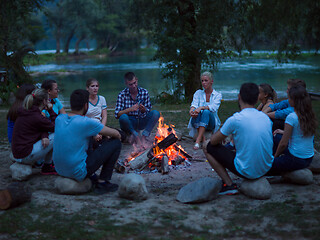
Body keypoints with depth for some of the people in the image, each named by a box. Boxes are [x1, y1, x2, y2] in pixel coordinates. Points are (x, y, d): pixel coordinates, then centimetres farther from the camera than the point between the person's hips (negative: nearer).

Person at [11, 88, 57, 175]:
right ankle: (46, 167, 7)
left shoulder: (26, 112, 10)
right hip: (25, 156, -10)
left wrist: (44, 136, -12)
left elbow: (42, 127, 10)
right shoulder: (37, 117, -19)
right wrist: (51, 110, -2)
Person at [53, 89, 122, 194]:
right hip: (78, 172, -7)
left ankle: (91, 176, 25)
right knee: (116, 143, -1)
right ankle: (102, 182, 4)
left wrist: (95, 133, 21)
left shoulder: (59, 118, 0)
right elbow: (116, 134, -7)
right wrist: (117, 135, 16)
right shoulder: (86, 122, -18)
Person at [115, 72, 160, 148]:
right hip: (129, 123, -2)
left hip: (141, 122, 2)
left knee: (155, 113, -23)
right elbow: (117, 114, -13)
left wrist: (143, 110, -21)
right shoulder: (122, 94, -8)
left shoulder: (144, 92, -2)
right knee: (123, 117, -36)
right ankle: (136, 136, -16)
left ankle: (144, 136, -24)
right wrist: (130, 109, -27)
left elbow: (148, 112, 3)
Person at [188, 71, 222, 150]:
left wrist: (201, 107, -35)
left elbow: (214, 107, -17)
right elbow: (194, 104, -7)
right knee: (196, 112, -31)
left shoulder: (217, 95, 2)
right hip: (198, 122, 2)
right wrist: (191, 110, -31)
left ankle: (198, 140, -42)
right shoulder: (198, 93, 10)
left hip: (210, 122, -2)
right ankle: (203, 139, -35)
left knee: (206, 112, -34)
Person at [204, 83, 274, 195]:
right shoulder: (266, 117, 2)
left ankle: (229, 184, 0)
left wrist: (221, 134, 19)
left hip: (247, 172, -6)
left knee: (209, 148, 6)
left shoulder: (235, 119, -17)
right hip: (267, 168, 6)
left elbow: (213, 141, -4)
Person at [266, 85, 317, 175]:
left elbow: (283, 144, -16)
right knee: (277, 136, 26)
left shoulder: (292, 117, -21)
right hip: (309, 159, 8)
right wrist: (285, 133, 21)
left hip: (296, 160, -8)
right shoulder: (310, 115, 1)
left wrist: (275, 156, 1)